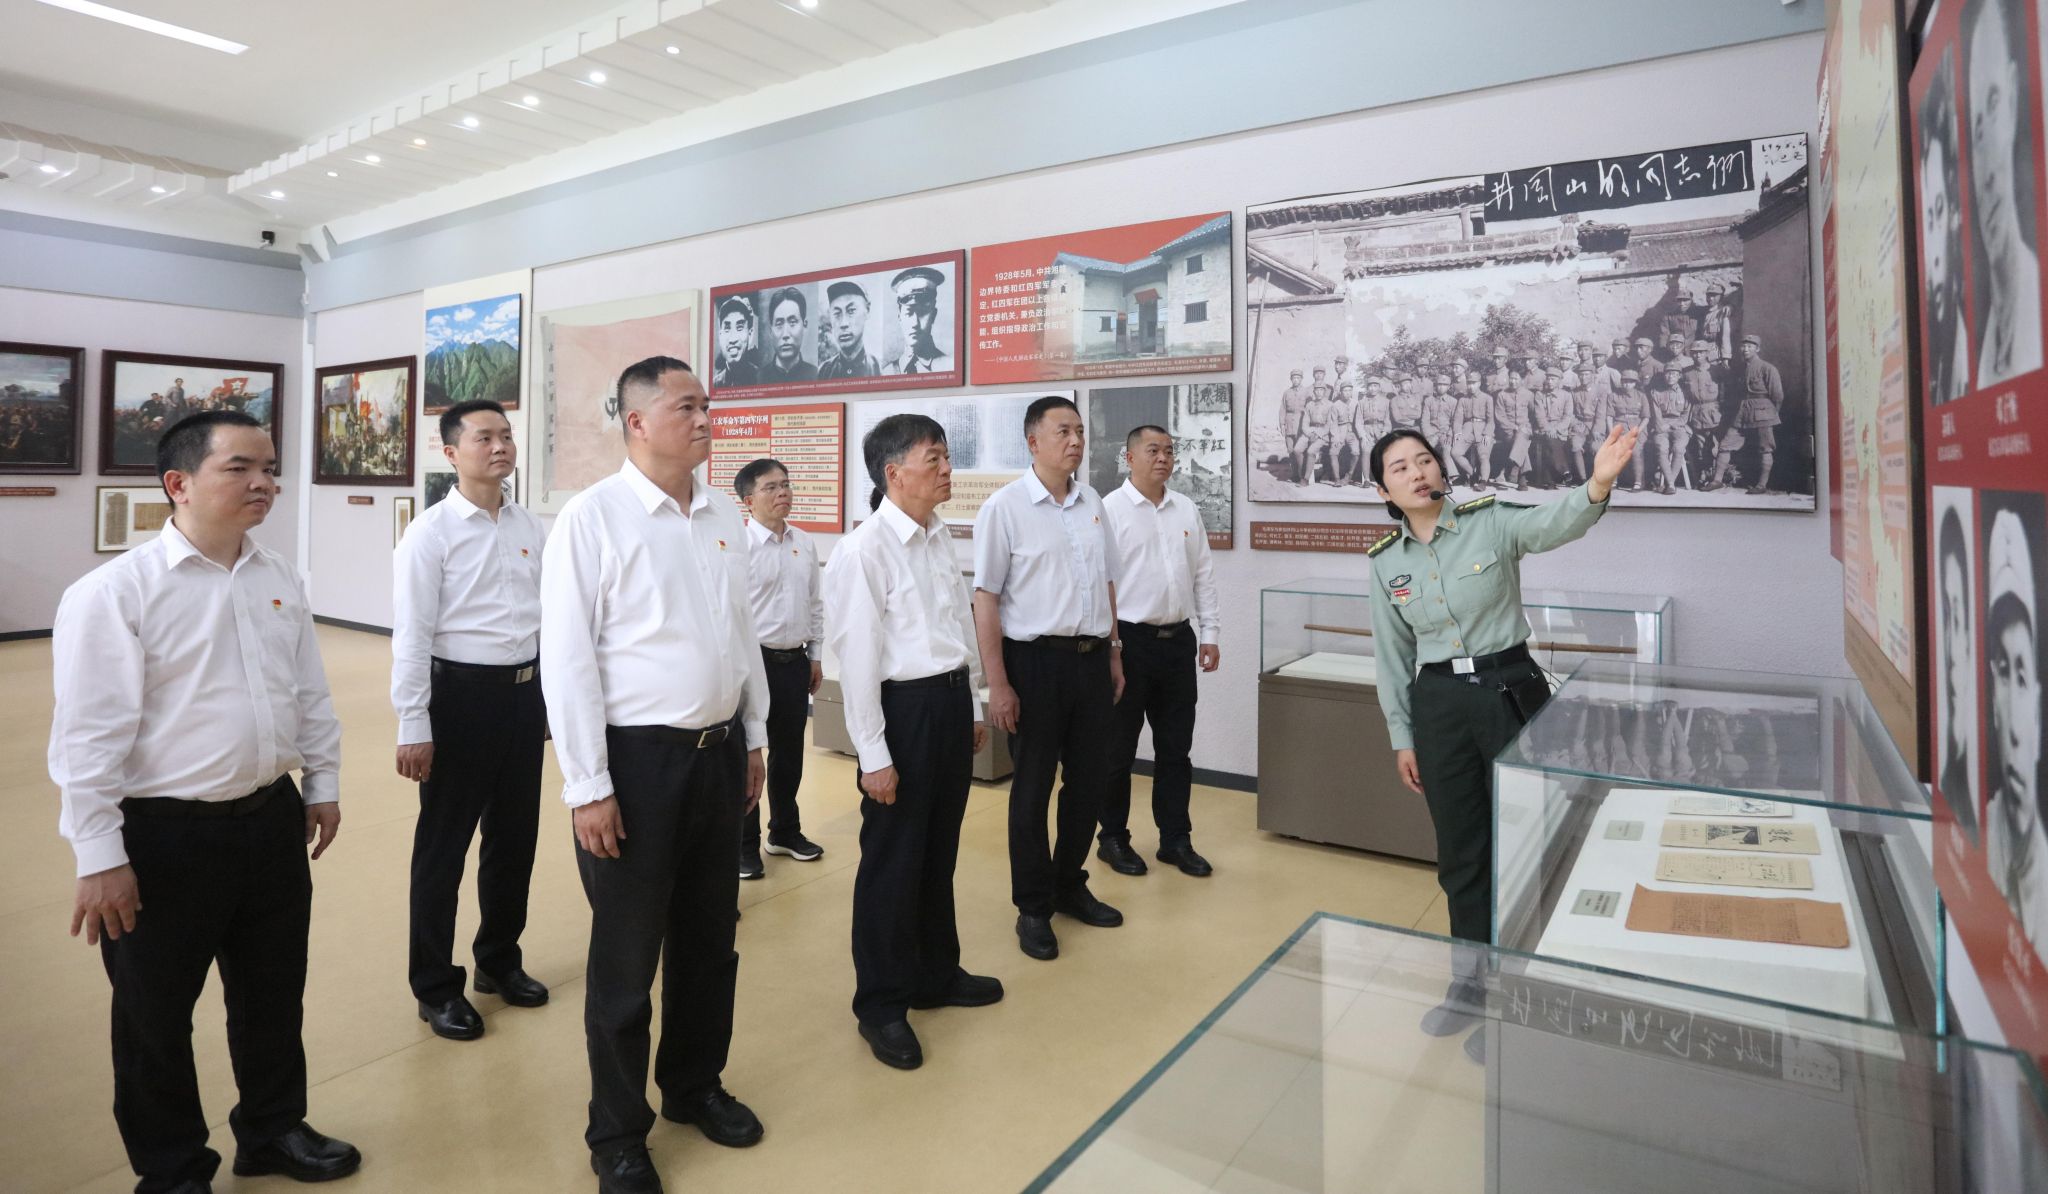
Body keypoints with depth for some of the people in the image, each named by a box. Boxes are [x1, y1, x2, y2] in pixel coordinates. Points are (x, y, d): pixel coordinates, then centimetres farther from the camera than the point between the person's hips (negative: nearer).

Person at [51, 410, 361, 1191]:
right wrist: (100, 857, -14)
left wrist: (322, 783, 13)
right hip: (165, 835, -5)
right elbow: (89, 735, -15)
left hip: (272, 818, 5)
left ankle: (273, 1130, 41)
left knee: (274, 992, 19)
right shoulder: (115, 590, -15)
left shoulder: (282, 580, 4)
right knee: (157, 1016, 14)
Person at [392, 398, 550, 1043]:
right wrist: (413, 728, -14)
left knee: (515, 838, 17)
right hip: (462, 693, -5)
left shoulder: (532, 530, 6)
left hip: (524, 693, 5)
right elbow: (411, 636, -11)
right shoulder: (431, 533, -9)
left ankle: (499, 959, 38)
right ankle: (436, 987, 26)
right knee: (443, 845, 8)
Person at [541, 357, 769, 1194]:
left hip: (717, 751, 6)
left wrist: (754, 739, 13)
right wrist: (588, 787, -13)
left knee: (709, 938, 19)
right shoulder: (593, 517, -12)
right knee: (626, 956, 10)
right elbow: (567, 660, -13)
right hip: (638, 756, -5)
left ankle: (694, 1085, 42)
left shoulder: (724, 515, 6)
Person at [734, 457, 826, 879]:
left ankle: (785, 831, 35)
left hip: (795, 660, 6)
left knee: (789, 750, 18)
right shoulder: (742, 546, -13)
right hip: (755, 659, -6)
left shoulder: (805, 544, 6)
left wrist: (815, 656, 13)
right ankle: (745, 844, 21)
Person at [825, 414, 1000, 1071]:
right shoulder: (863, 550, -16)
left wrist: (973, 707, 17)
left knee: (940, 850, 20)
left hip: (952, 701, 8)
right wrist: (873, 755, -15)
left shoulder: (940, 536, 7)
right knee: (892, 862, 6)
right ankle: (881, 1005, 25)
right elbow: (857, 658, -16)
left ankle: (936, 974, 39)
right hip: (904, 706, -7)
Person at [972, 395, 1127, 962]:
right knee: (1032, 787, 8)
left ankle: (1070, 886, 36)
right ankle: (1033, 907, 25)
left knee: (1089, 781, 15)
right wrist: (998, 683, -14)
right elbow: (985, 600, -11)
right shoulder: (1005, 506, -10)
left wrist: (1114, 652, 14)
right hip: (1036, 660, -5)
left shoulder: (1093, 504, 8)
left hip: (1092, 659, 6)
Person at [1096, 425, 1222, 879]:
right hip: (1130, 640, -5)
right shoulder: (1110, 509, -7)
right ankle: (1113, 838, 23)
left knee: (1175, 748, 13)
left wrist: (1210, 633, 9)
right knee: (1119, 749, 8)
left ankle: (1176, 840, 25)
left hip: (1179, 640, 5)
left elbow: (1204, 575, 13)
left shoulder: (1187, 510, 10)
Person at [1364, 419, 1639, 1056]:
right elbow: (1393, 656, 8)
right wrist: (1402, 738, 8)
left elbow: (1555, 524, -27)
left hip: (1511, 689, -3)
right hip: (1439, 704, 3)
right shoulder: (1386, 561, 3)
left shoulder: (1491, 521, -6)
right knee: (1459, 850, 13)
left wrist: (1598, 483, -48)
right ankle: (1473, 978, 32)